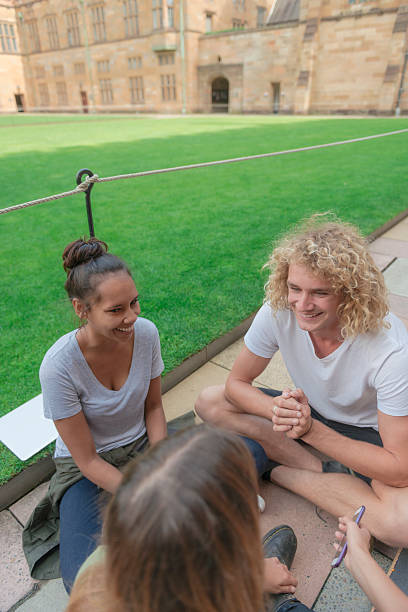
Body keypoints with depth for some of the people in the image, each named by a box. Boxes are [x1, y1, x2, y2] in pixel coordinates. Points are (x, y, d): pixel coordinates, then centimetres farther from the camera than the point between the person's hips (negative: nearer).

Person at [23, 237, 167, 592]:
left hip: (142, 446, 4)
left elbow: (153, 407, -1)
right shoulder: (59, 366, -28)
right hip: (86, 467, -3)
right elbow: (88, 461, -18)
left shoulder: (146, 333, -17)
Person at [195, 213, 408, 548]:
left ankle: (275, 468, -13)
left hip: (371, 431, -2)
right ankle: (322, 470, -11)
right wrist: (279, 409, -33)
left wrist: (311, 430, -36)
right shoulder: (279, 311, -24)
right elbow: (237, 382, -12)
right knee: (209, 402, -13)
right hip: (309, 411, 3)